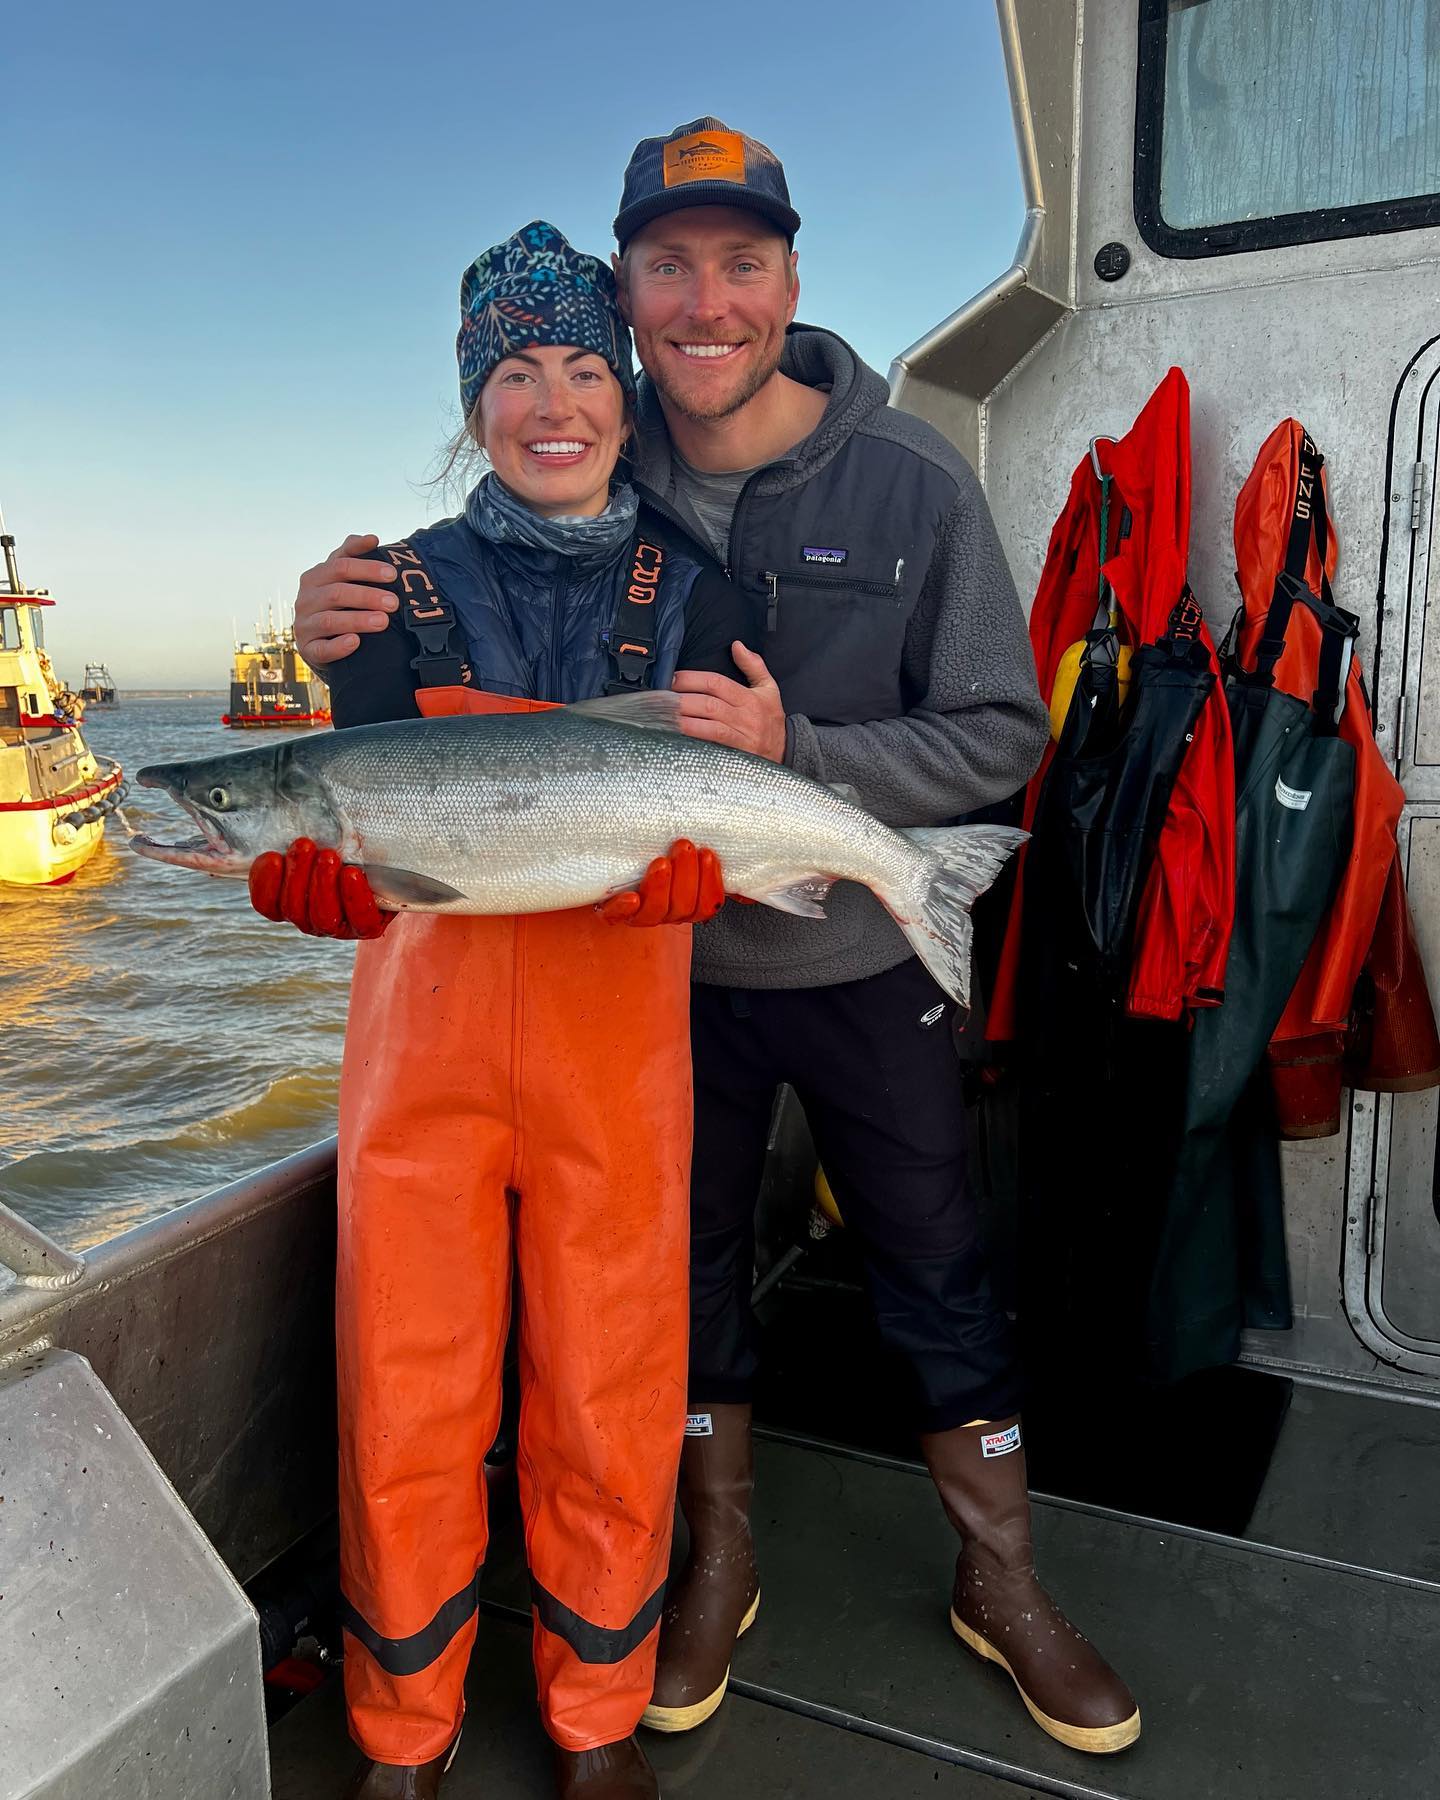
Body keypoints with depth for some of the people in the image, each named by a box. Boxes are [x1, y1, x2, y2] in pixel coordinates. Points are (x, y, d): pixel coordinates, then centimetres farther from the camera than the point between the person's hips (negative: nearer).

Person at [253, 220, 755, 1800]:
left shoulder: (689, 594, 7)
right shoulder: (406, 588, 8)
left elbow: (722, 833, -3)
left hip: (618, 1034, 0)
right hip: (422, 1028, 1)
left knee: (611, 1400, 7)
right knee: (405, 1396, 7)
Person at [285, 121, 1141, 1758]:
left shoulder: (910, 483, -13)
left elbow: (999, 737, -11)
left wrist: (794, 748, -27)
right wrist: (345, 634, -21)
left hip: (863, 961, -1)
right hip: (667, 963, 2)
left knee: (937, 1281, 13)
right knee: (690, 1266, 17)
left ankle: (1000, 1582, 38)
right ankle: (718, 1564, 42)